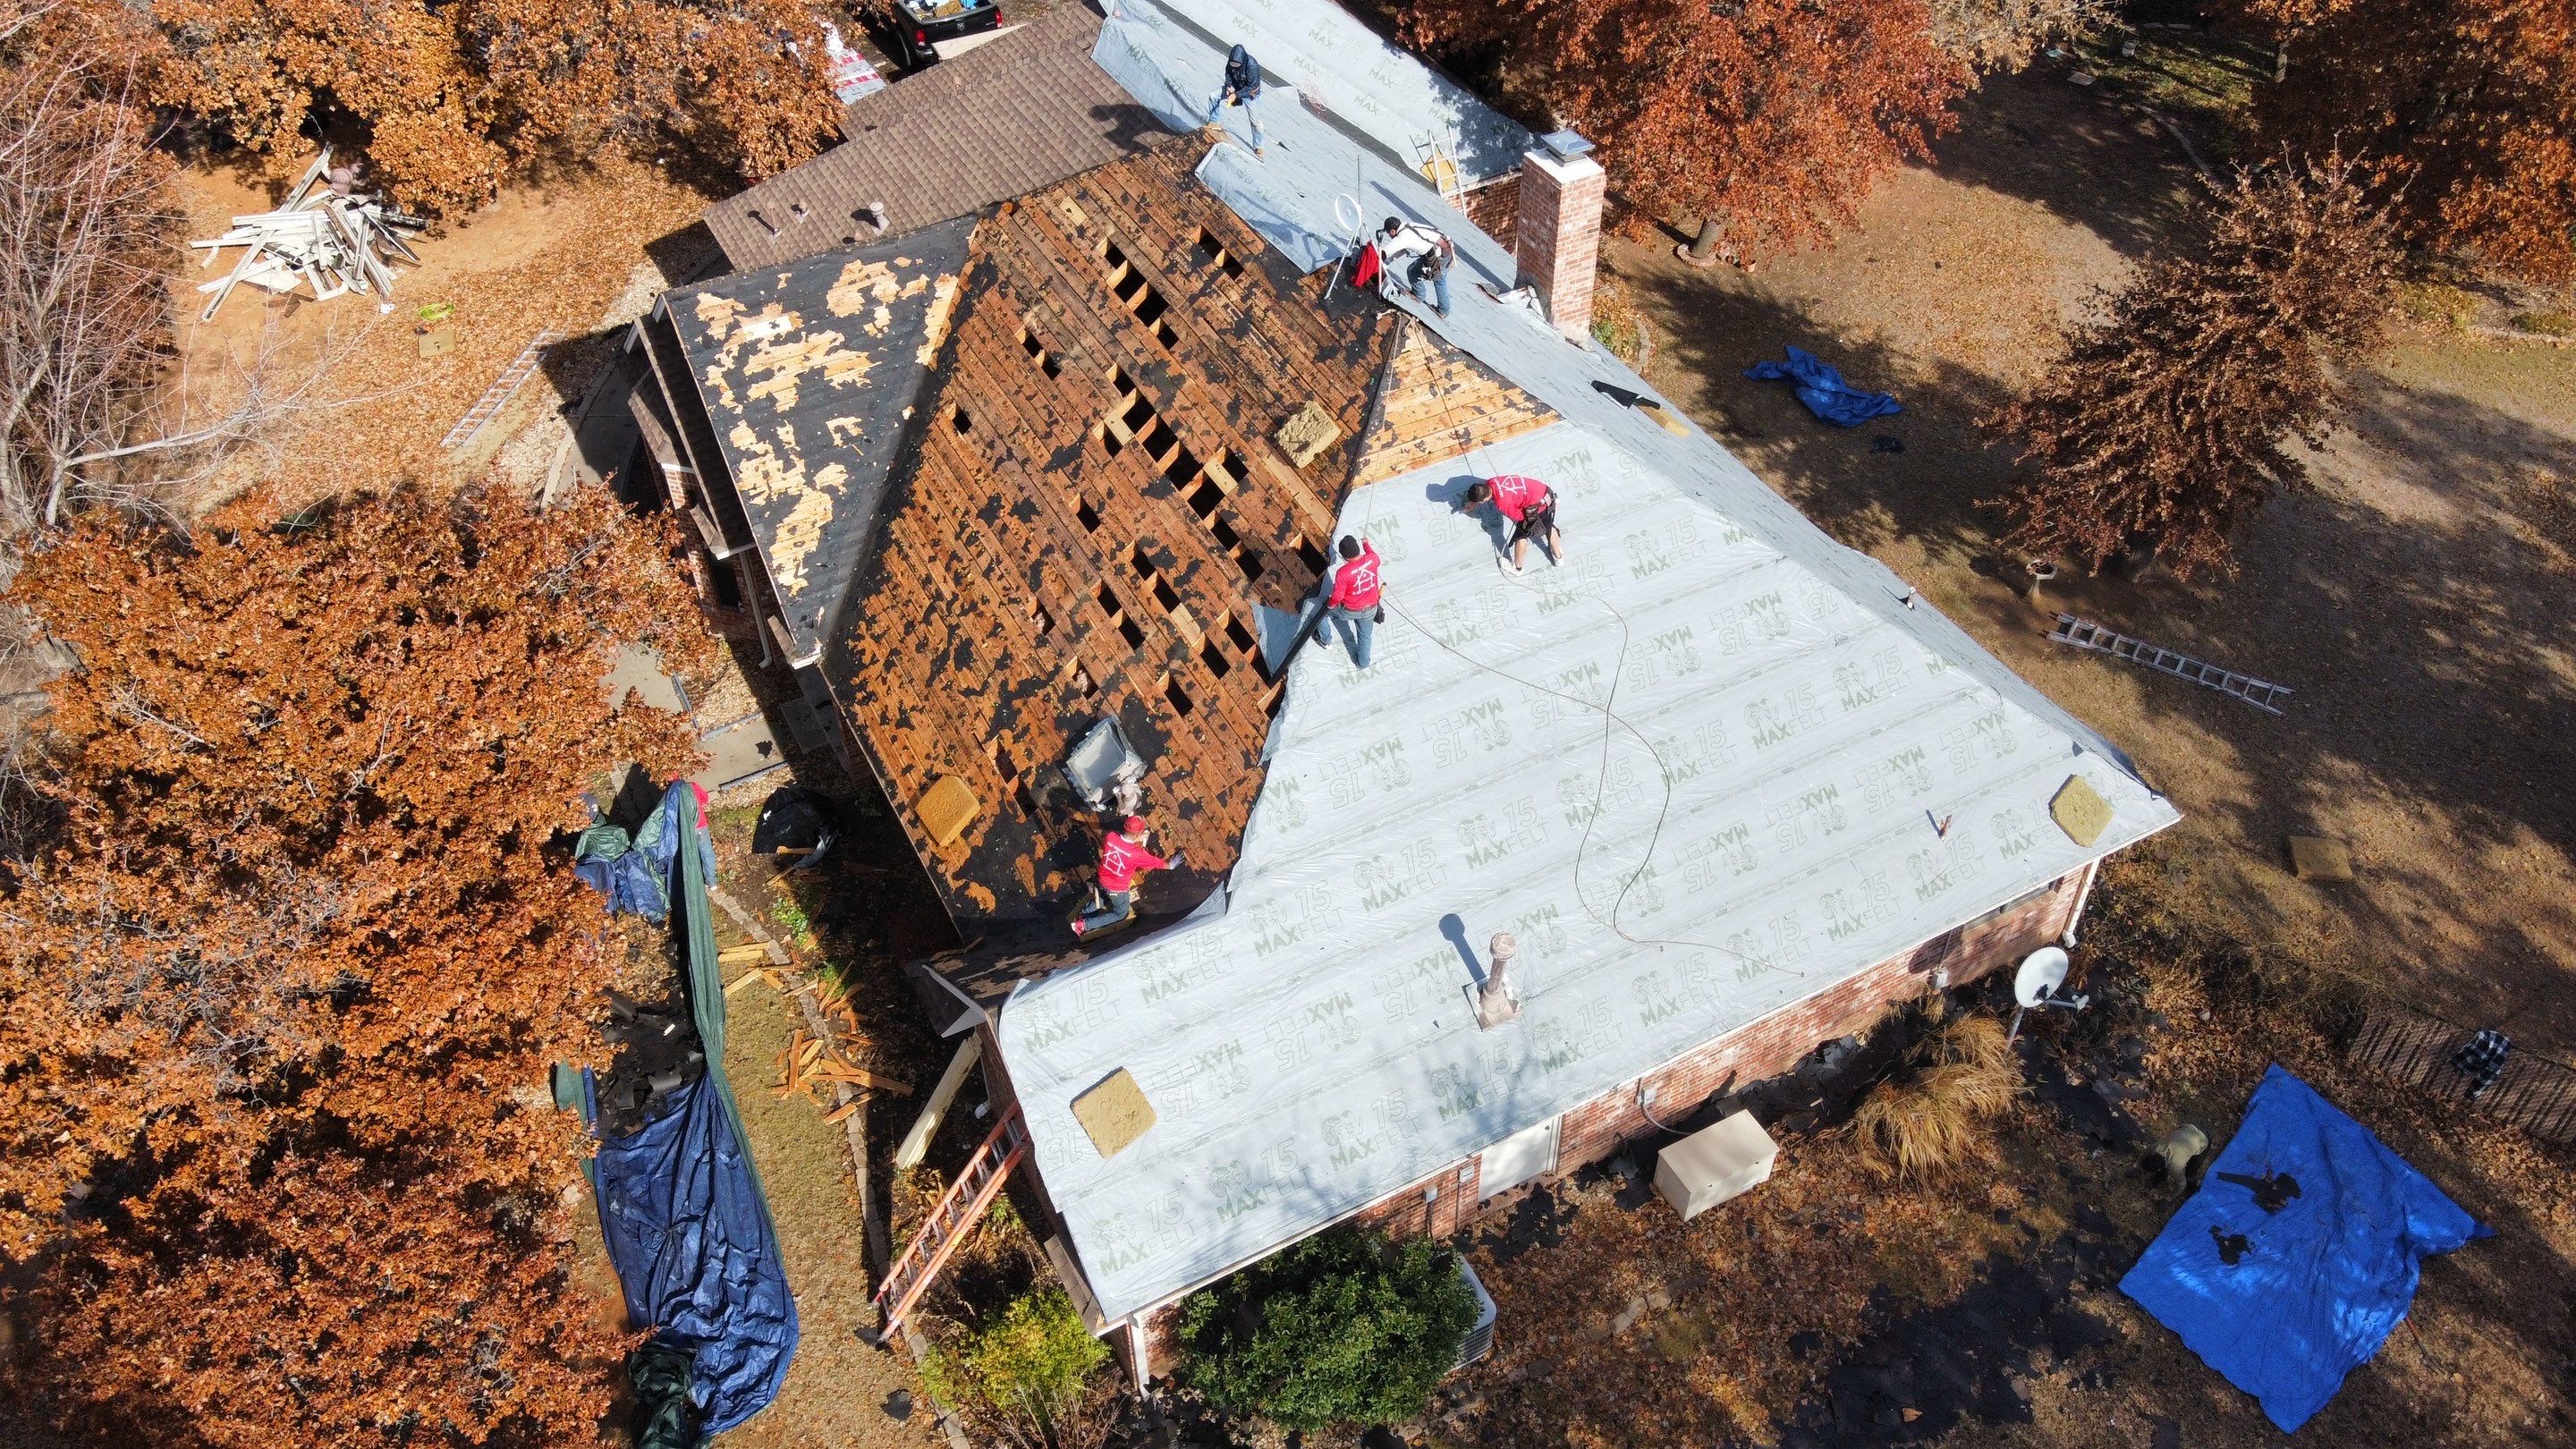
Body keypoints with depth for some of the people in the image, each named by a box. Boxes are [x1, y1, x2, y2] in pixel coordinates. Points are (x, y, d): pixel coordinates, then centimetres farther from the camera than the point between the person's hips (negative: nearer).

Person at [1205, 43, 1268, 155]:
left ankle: (1259, 146, 10)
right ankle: (1213, 122, 13)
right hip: (1235, 88, 6)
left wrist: (1236, 95, -31)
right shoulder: (1231, 62, -20)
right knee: (1213, 96, -2)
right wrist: (1229, 85, -19)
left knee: (1254, 119, -3)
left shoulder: (1252, 66, -36)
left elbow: (1252, 87, -30)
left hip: (1250, 93, -6)